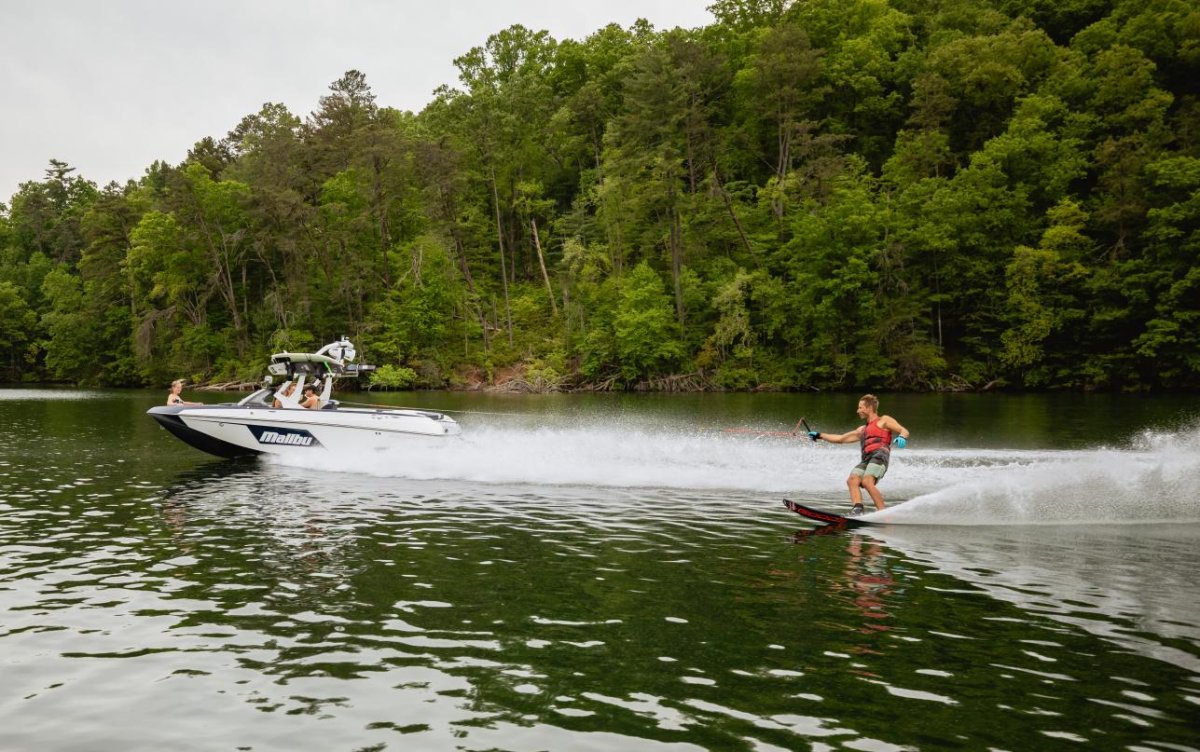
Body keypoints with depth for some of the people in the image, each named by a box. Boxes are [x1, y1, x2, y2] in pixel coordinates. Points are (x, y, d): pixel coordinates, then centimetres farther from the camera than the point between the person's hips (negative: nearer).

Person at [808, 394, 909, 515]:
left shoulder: (883, 420, 16)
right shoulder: (862, 430, 35)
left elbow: (903, 430, 4)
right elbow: (841, 439, 38)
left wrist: (902, 437, -20)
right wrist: (819, 436, 34)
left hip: (879, 455, -7)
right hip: (866, 459, 7)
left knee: (867, 482, -29)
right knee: (852, 480, -20)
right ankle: (857, 508, -36)